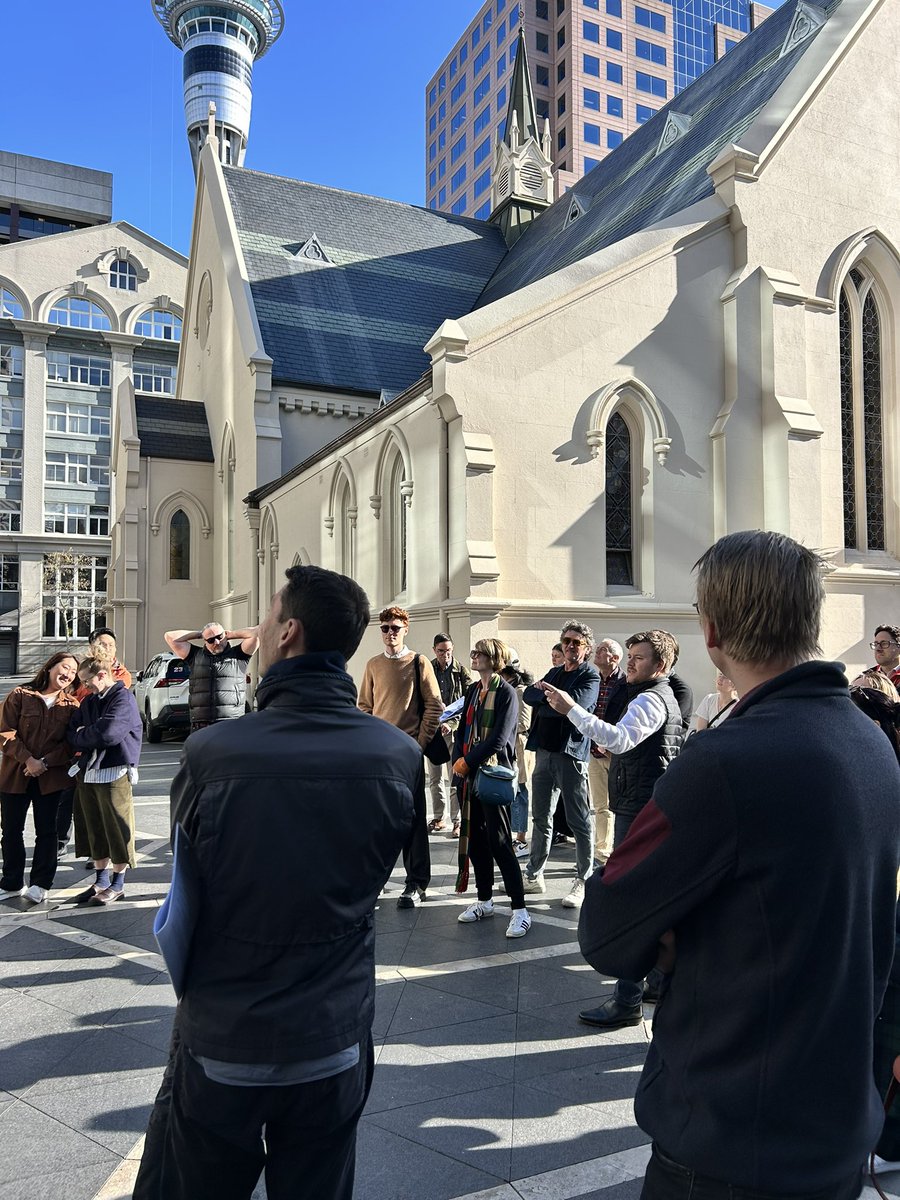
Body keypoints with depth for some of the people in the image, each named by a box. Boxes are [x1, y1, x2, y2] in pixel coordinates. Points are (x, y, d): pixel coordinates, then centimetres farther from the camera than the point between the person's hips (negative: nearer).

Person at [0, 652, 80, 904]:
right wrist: (28, 760, -17)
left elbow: (72, 742, -3)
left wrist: (44, 763, -15)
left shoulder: (72, 705, 2)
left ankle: (40, 884, 17)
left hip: (51, 777, 0)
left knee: (46, 831, 6)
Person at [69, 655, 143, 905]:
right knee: (95, 829, 14)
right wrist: (90, 738, -9)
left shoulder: (123, 698, -10)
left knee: (117, 829, 1)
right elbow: (71, 731, 11)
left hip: (114, 772, -8)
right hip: (89, 771, 8)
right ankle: (101, 881, 27)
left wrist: (82, 735, -4)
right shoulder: (89, 701, 15)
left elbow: (109, 733, -22)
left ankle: (117, 885, 13)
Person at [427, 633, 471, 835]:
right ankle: (438, 819, 21)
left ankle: (457, 820, 5)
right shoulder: (428, 670, 6)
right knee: (435, 778, 10)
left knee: (455, 778, -3)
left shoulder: (461, 671, 0)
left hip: (454, 730, -3)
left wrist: (451, 724, -15)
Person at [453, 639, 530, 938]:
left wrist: (467, 762, -13)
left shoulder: (506, 693, -10)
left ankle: (520, 910, 1)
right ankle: (484, 901, 24)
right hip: (468, 777, 7)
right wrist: (457, 761, -2)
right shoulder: (473, 691, 12)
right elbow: (463, 730, 13)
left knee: (499, 843, -7)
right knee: (475, 840, 12)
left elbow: (498, 739, -17)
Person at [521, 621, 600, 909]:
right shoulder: (555, 673, 17)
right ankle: (534, 875, 24)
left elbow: (573, 704, -20)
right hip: (544, 751, 7)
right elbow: (529, 695, 3)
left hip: (571, 753, -7)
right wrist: (549, 695, -15)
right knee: (540, 817, 14)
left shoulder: (590, 676, -4)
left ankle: (583, 881, 9)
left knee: (580, 821, 0)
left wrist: (543, 697, -7)